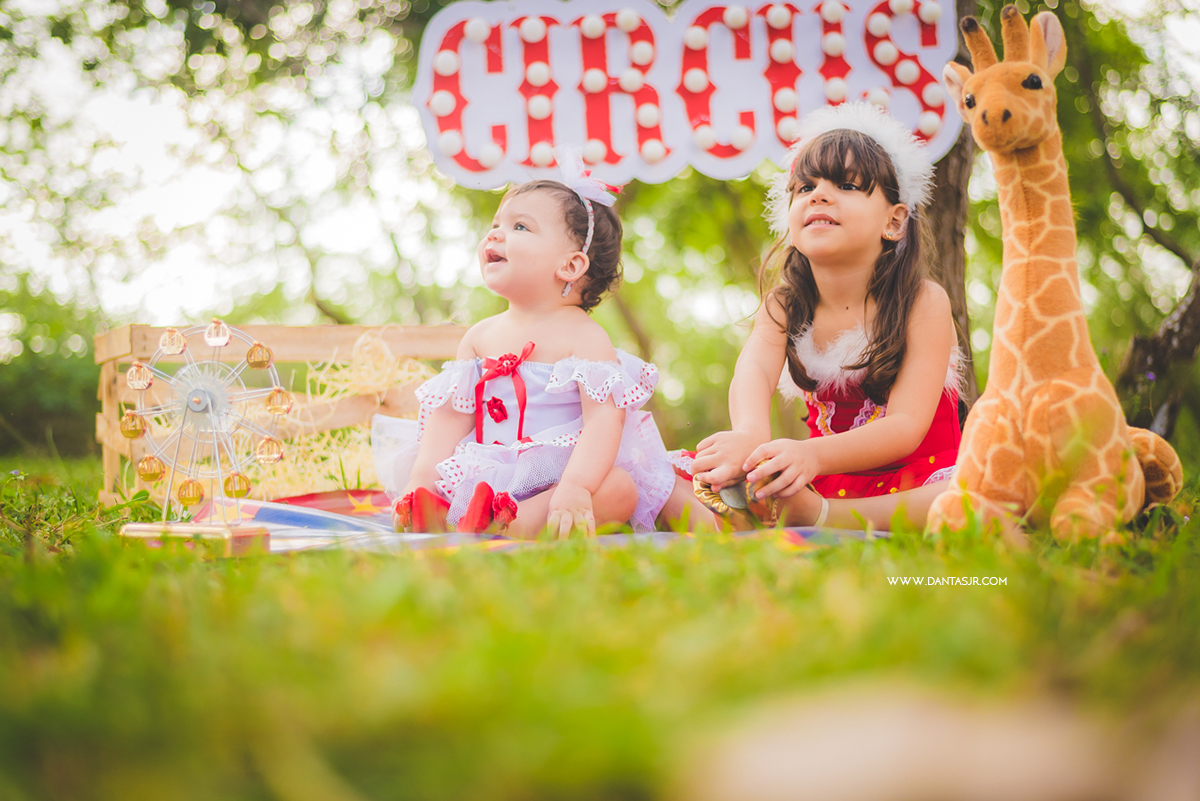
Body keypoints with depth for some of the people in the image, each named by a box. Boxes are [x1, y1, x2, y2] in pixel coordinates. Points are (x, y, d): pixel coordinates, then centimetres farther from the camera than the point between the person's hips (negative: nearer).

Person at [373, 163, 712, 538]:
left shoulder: (584, 336, -6)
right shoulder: (480, 336, 11)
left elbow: (604, 419, -18)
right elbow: (451, 415, 6)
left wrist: (576, 487, -35)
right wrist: (421, 479, -11)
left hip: (557, 474, -5)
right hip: (490, 474, 5)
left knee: (619, 488, -33)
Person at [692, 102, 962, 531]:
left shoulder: (923, 301, -12)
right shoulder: (784, 304, -1)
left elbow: (907, 426, -23)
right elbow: (753, 372, -23)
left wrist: (812, 454, -44)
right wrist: (750, 435, -50)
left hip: (912, 476, -3)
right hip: (823, 477, 3)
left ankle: (814, 515, -40)